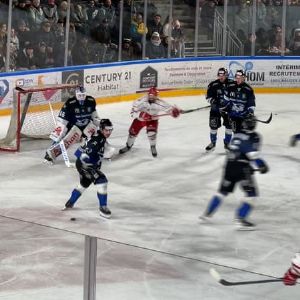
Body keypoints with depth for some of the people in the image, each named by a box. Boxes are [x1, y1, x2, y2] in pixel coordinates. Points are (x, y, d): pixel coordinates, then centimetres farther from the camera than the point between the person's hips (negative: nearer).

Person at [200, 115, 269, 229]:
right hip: (242, 169, -7)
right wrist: (262, 166, -11)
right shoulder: (254, 137, -7)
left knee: (223, 191, 21)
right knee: (252, 194, 1)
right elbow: (252, 155, -18)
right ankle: (241, 219, -9)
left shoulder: (237, 135, 14)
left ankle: (207, 214, 24)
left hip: (229, 167, 7)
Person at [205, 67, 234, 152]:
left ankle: (227, 143, 20)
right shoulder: (213, 85, -9)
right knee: (213, 125, -1)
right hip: (216, 108, -1)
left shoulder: (231, 84, -7)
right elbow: (208, 96, -4)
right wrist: (212, 101, -22)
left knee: (229, 125, 2)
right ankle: (212, 143, 17)